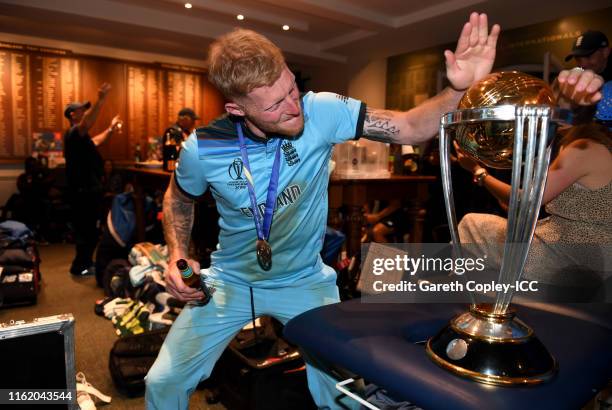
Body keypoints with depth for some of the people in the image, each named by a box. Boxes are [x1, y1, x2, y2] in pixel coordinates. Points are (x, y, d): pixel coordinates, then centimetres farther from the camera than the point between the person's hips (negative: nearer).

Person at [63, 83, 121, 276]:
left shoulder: (80, 136, 18)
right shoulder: (73, 133, -15)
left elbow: (94, 141, 39)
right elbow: (87, 123, -37)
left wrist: (110, 129, 37)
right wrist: (101, 99, -44)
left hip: (89, 189, 11)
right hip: (83, 191, -11)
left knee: (89, 228, 18)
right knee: (86, 229, -5)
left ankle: (85, 262, 31)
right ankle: (79, 266, 5)